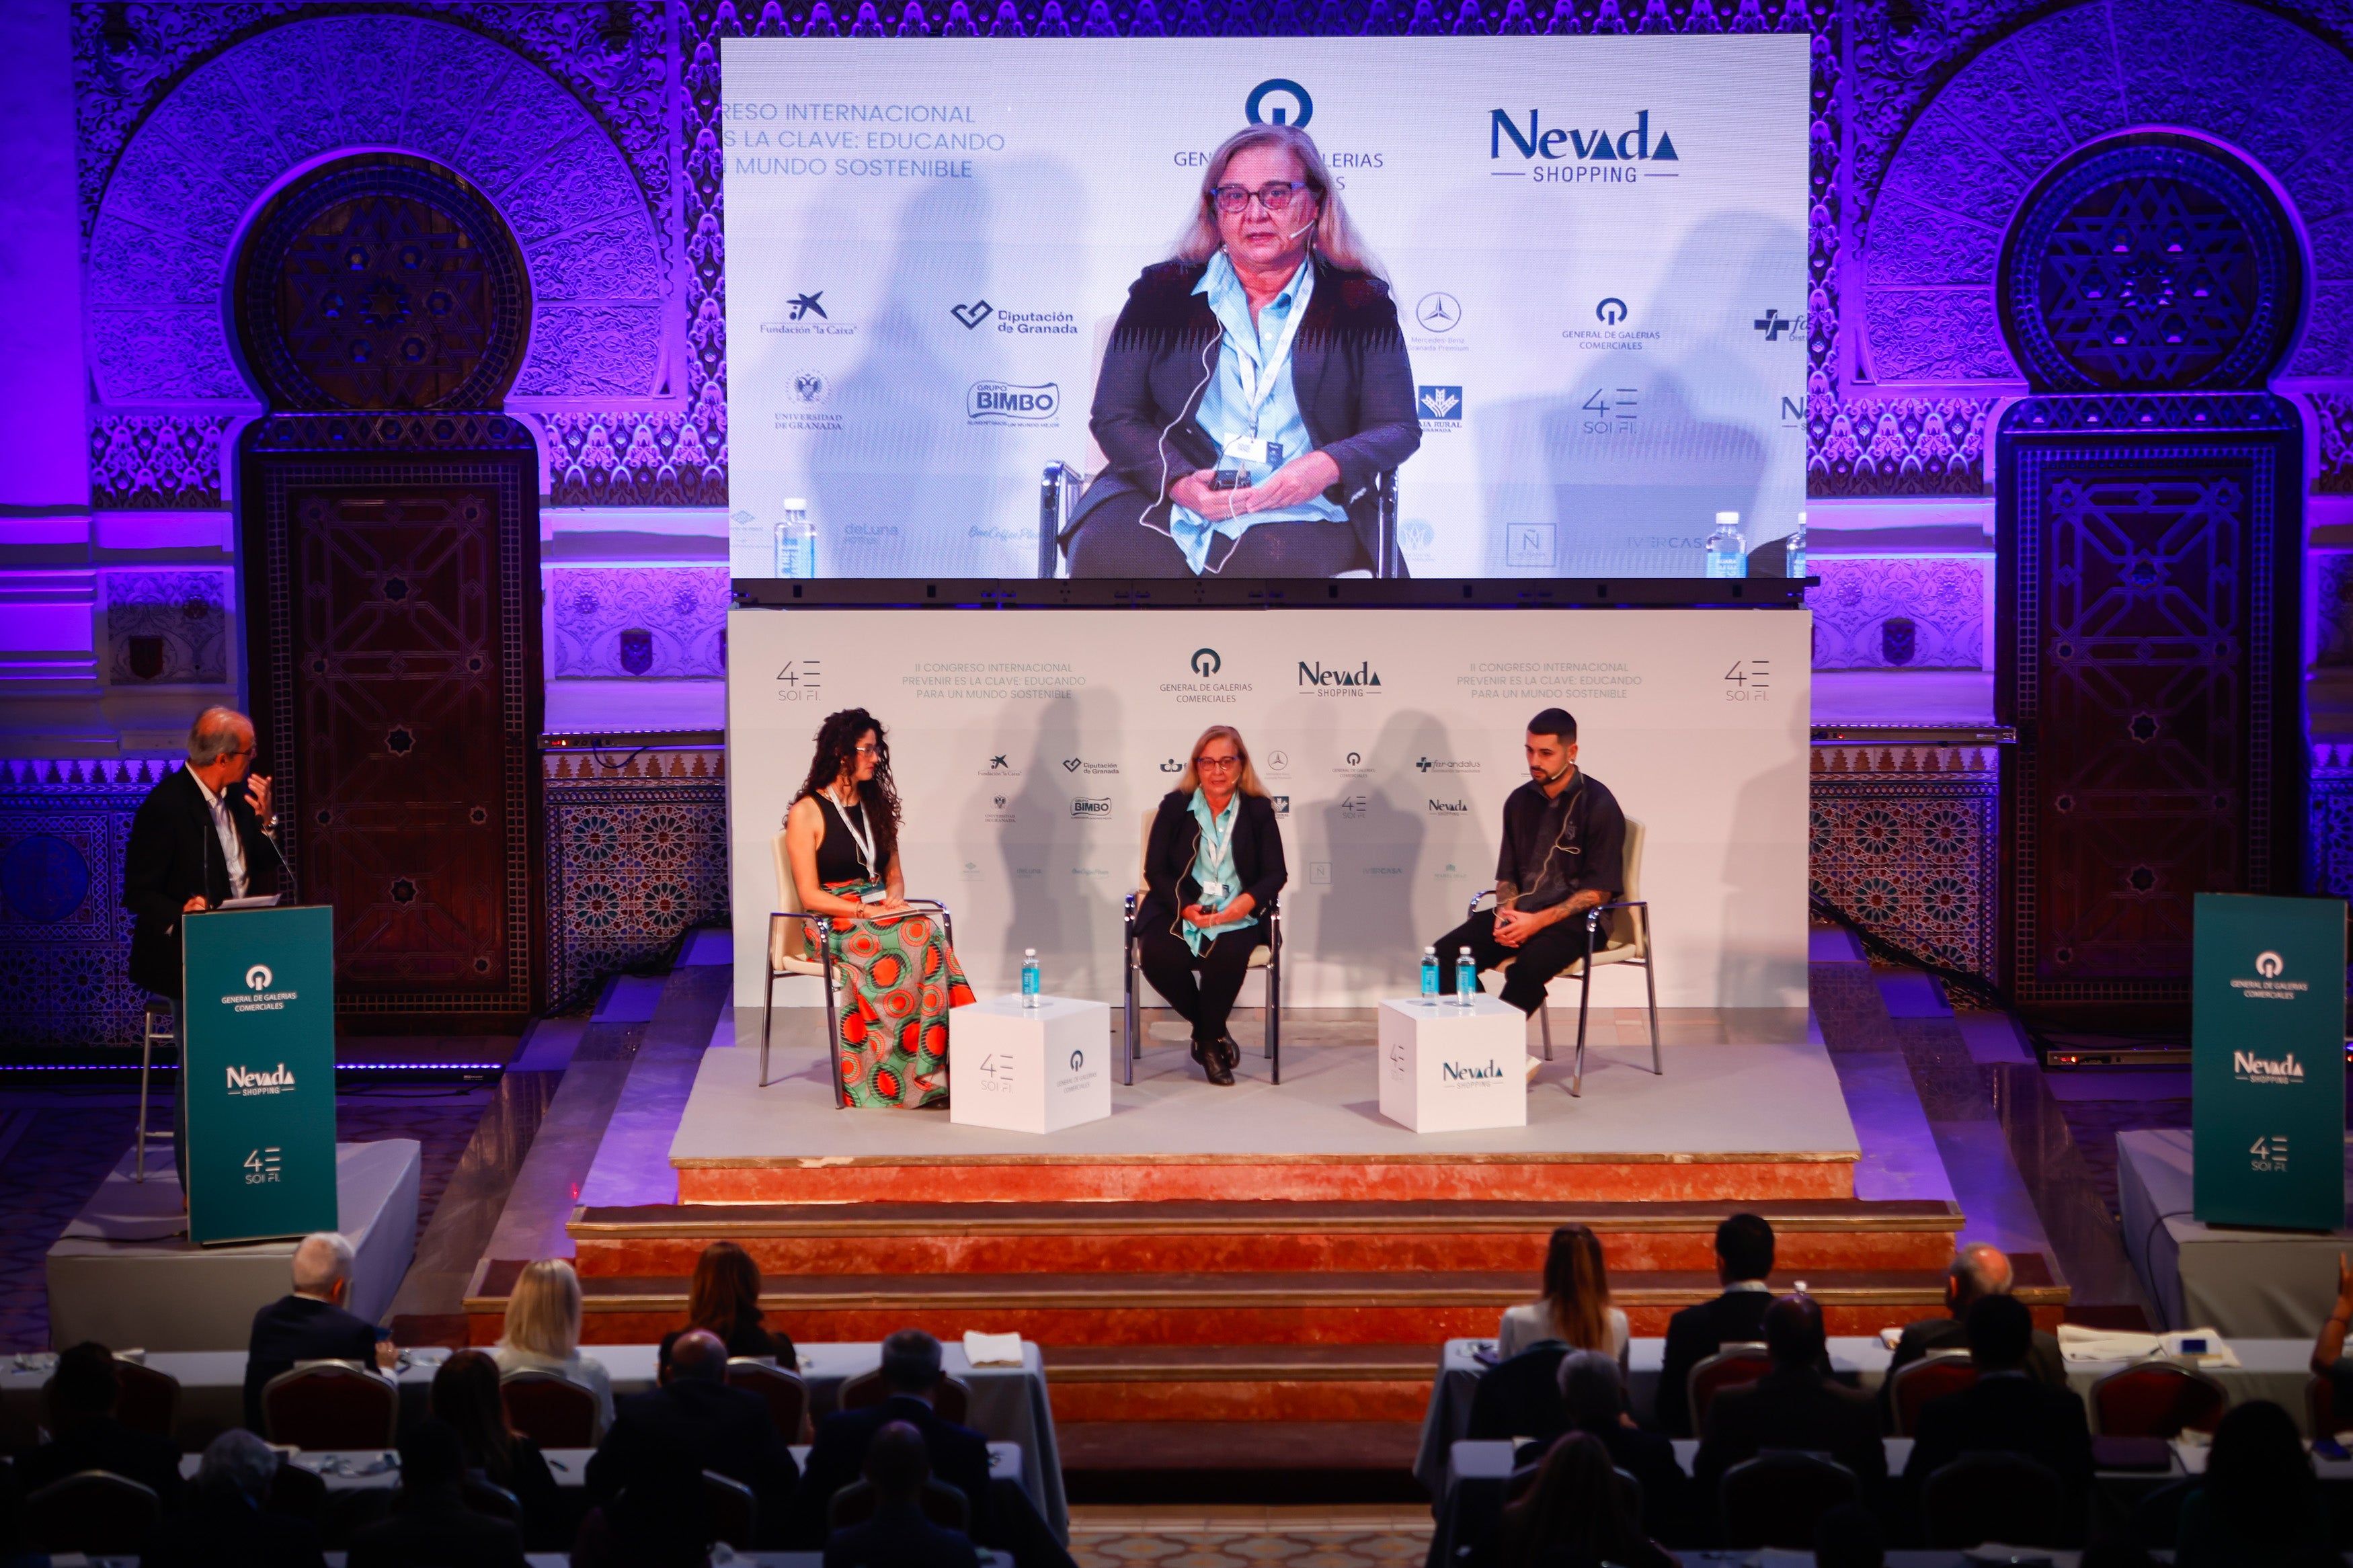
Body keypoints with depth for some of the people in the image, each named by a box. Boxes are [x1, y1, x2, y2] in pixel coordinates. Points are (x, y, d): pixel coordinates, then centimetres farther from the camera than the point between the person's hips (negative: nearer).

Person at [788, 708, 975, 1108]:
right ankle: (929, 1071, -36)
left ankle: (945, 1061, -38)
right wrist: (868, 911, -19)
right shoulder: (806, 813, -3)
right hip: (833, 924, -6)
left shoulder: (877, 806, 17)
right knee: (919, 939, -33)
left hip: (879, 913, 6)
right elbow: (811, 896, -7)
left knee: (930, 934, -29)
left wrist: (894, 899, -3)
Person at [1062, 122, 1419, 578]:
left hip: (1297, 515, -1)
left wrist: (1329, 466, -14)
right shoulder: (1163, 292, 12)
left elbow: (1398, 429, 9)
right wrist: (1178, 481, -13)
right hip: (1165, 508, 1)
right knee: (1102, 550, -32)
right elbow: (1114, 417, 8)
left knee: (1279, 558, -39)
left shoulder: (1361, 302, 10)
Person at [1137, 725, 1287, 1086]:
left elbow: (1276, 873, 5)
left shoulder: (1258, 810, 8)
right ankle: (1211, 1032, -4)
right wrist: (1186, 908, -15)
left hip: (1236, 914, 0)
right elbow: (1155, 871, 3)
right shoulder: (1174, 807, 7)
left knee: (1227, 954, -35)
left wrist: (1249, 901, -17)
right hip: (1178, 909, 1)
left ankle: (1209, 1039, -7)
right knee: (1159, 956, -31)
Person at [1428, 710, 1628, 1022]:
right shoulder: (1520, 801, 12)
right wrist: (1505, 912, -5)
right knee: (1447, 953, -18)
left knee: (1528, 967, -36)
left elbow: (1599, 891, -9)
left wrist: (1538, 921, -18)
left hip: (1575, 919, -6)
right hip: (1520, 914, 6)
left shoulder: (1599, 805, -7)